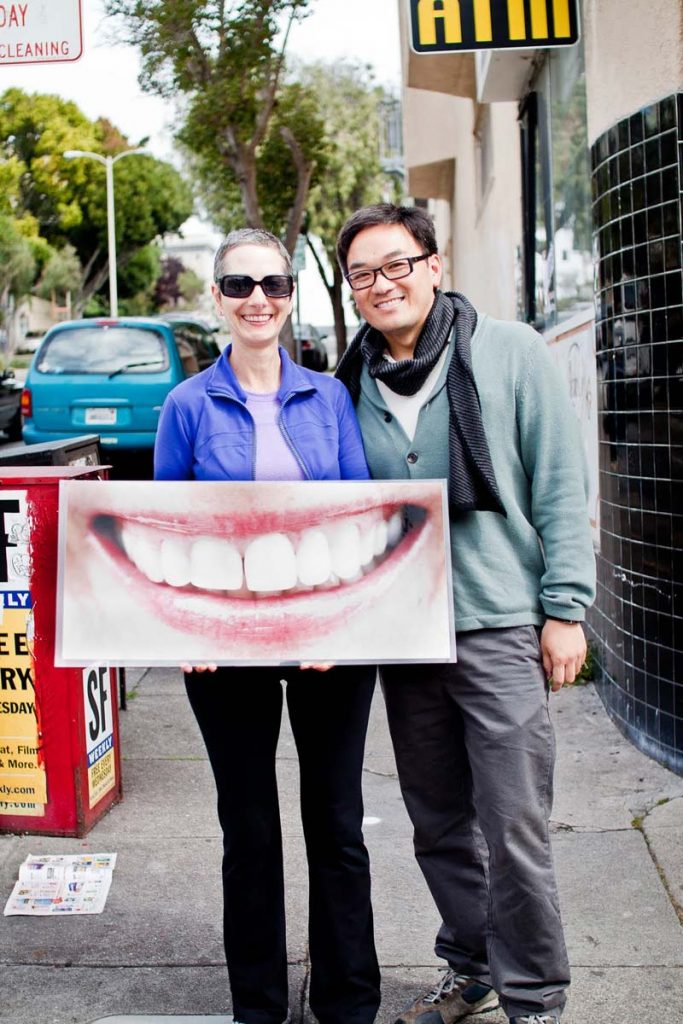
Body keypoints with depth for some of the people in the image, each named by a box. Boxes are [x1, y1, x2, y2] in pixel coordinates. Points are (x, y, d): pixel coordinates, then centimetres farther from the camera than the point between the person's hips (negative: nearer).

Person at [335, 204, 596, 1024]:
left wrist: (564, 608, -7)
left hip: (500, 627, -4)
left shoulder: (509, 352, -2)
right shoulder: (352, 384, 9)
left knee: (513, 827, -4)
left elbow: (561, 485, -3)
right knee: (438, 824, 14)